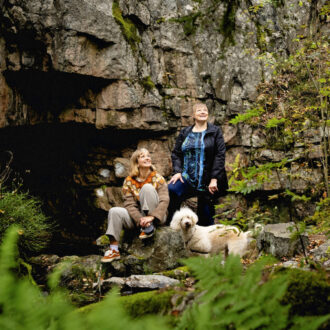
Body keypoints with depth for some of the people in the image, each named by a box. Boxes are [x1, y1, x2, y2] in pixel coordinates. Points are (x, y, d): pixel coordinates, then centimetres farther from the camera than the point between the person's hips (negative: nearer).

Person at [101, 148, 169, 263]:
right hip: (136, 217, 2)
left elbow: (164, 200, -14)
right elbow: (130, 204, -9)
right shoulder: (129, 181, 2)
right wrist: (140, 219, -28)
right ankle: (114, 250, -21)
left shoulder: (157, 178, -1)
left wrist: (152, 217, -30)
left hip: (155, 217, -2)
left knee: (147, 187, -23)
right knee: (115, 211, -23)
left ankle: (149, 228, -19)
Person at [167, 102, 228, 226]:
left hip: (207, 182, -2)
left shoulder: (215, 131, 3)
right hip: (187, 178, 2)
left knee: (205, 217, 2)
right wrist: (177, 171, -6)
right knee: (170, 190, -26)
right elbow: (176, 153, 12)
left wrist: (214, 179, -13)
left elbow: (220, 155, -4)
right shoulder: (185, 133, 12)